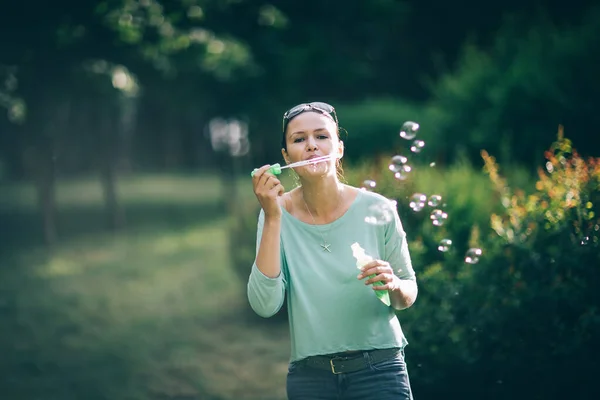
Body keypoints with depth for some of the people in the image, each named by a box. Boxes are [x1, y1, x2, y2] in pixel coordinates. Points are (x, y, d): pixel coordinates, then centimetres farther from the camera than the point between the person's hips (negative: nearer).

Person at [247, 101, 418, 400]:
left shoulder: (376, 209, -7)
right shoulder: (277, 213, -5)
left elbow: (409, 294, 3)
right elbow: (265, 305, -17)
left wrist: (393, 285, -19)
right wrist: (272, 218, -20)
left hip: (378, 372, -1)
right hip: (309, 376, 1)